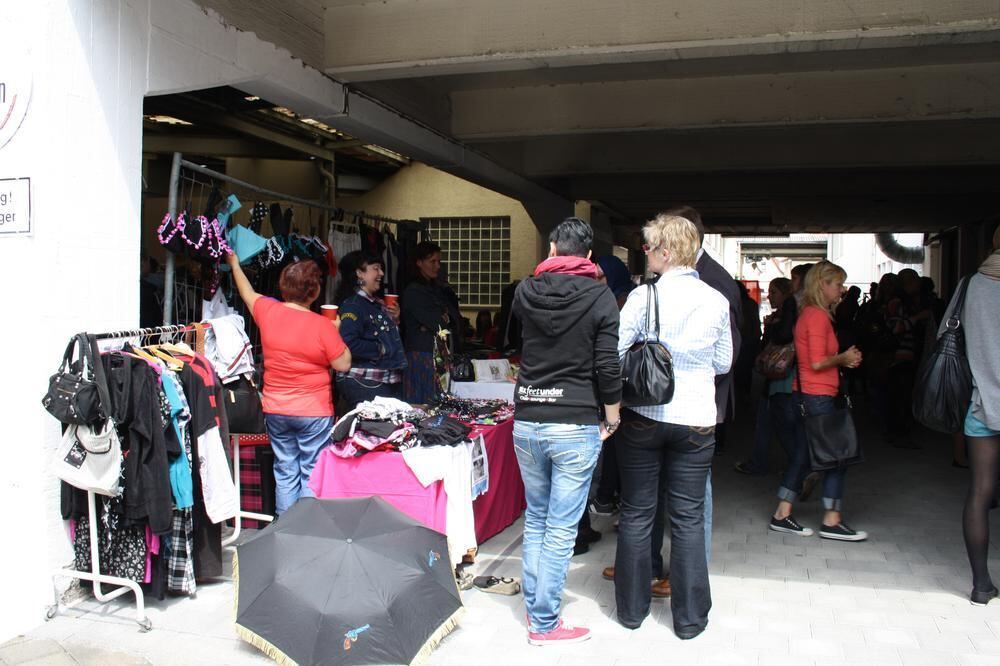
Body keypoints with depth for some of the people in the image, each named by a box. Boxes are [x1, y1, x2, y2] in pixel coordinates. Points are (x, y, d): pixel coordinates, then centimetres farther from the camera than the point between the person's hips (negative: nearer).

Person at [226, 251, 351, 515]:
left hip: (275, 411, 5)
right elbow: (343, 364, -11)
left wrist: (235, 264, 34)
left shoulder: (268, 311, -4)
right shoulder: (322, 326, -17)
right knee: (313, 475, 5)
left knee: (285, 473, 15)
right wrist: (336, 331, 2)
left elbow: (248, 294, 18)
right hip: (314, 413, -5)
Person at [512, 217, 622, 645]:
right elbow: (608, 368, -11)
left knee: (535, 520, 18)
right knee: (561, 529, 4)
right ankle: (545, 625, 12)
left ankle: (534, 608, 27)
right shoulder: (600, 298, -7)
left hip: (527, 423, 4)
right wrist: (612, 419, 3)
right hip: (576, 427, -4)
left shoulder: (525, 292, 3)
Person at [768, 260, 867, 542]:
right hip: (818, 397, -10)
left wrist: (843, 359, 9)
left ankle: (782, 515, 15)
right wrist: (844, 358, -5)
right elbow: (818, 362, -20)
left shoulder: (808, 314, 15)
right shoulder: (818, 315, -15)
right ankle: (832, 522, 5)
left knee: (802, 455, 12)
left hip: (806, 396, 10)